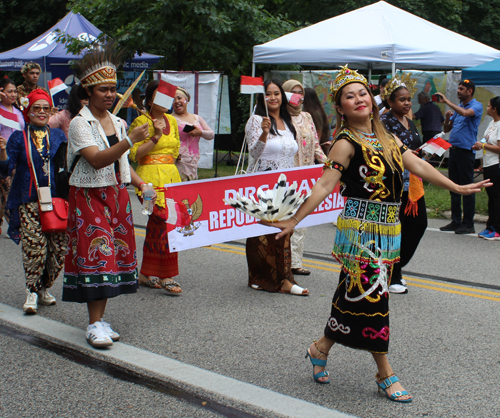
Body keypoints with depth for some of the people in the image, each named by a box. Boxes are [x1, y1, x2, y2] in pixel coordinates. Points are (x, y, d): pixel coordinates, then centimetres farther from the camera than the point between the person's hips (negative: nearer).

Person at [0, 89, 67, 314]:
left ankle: (43, 288, 21)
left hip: (56, 200, 2)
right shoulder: (18, 137, 7)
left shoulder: (58, 135, 13)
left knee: (58, 249, 0)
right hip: (28, 201, -2)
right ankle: (32, 292, 8)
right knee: (34, 248, -11)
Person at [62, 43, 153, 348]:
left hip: (117, 195, 7)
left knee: (117, 252, 6)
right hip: (89, 196, -7)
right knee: (97, 252, -10)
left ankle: (100, 318, 16)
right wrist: (131, 140, -32)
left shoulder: (118, 123, 12)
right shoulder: (80, 123, -9)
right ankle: (95, 324, -3)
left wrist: (141, 184, 7)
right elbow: (97, 160, -24)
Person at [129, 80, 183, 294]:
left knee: (156, 224, 10)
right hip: (151, 178, -7)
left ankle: (147, 274, 18)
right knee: (165, 222, -15)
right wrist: (156, 136, -16)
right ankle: (167, 276, -9)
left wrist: (163, 161, 9)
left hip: (171, 176, 7)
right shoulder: (142, 121, -5)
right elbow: (134, 154, -12)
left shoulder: (172, 120, 15)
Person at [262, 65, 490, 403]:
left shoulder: (387, 139, 12)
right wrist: (294, 220, -20)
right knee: (370, 294, -2)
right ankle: (385, 374, 10)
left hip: (387, 229, 7)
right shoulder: (346, 143, -9)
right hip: (361, 228, -7)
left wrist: (458, 188, 11)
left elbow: (418, 166, 12)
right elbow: (325, 186, -14)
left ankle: (322, 348, 31)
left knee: (356, 293, 12)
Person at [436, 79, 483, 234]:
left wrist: (446, 101, -21)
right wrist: (447, 118, -2)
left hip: (466, 151, -8)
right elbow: (447, 129, 18)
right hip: (454, 150, 8)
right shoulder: (458, 107, 17)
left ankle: (468, 224, 2)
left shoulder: (476, 106, -5)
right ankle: (456, 221, 17)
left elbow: (465, 113, -28)